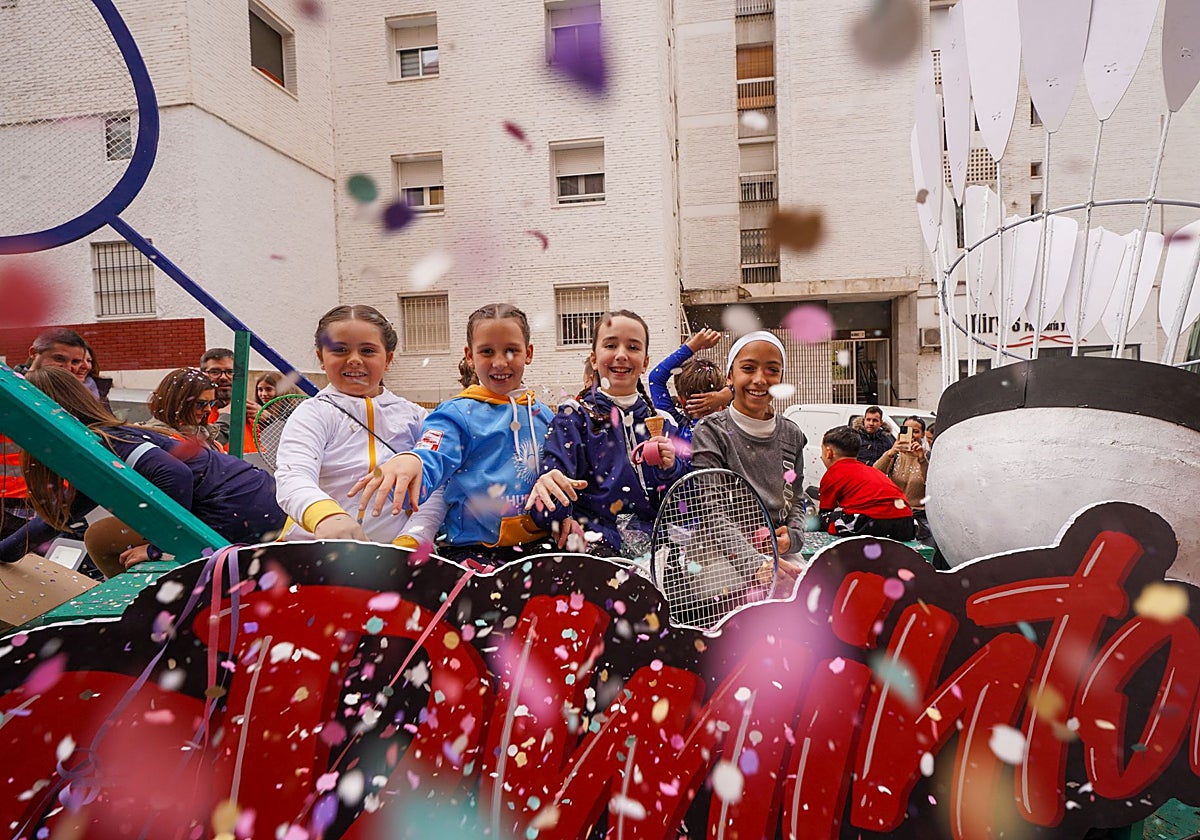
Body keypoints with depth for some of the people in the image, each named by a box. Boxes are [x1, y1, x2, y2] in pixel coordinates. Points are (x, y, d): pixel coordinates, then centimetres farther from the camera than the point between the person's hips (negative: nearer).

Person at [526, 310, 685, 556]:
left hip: (654, 542, 3)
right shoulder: (574, 416, 6)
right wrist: (548, 486, -32)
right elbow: (556, 468, -8)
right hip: (594, 542, -3)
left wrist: (671, 469, -5)